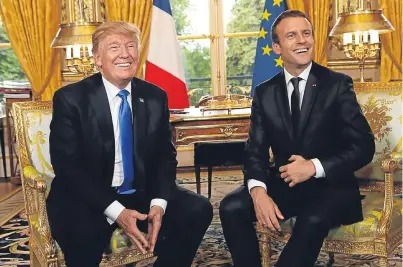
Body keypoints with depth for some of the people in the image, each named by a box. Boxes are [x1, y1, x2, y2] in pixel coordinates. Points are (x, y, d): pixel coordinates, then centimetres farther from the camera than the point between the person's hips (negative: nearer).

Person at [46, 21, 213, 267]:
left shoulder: (155, 97, 2)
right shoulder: (70, 99, -8)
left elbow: (165, 155, 5)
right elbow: (67, 166, -13)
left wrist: (158, 203, -15)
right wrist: (116, 211, -24)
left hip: (142, 194, 4)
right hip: (87, 199, -3)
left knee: (198, 210, -18)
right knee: (84, 234, -35)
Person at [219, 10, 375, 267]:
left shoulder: (338, 84, -3)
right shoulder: (264, 92, 5)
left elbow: (364, 147, -7)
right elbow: (256, 150, 1)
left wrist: (315, 167, -22)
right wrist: (258, 190, -20)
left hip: (330, 185, -3)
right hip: (283, 183, 3)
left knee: (313, 219, -34)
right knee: (231, 207, -20)